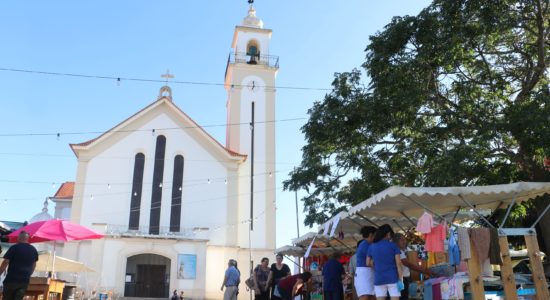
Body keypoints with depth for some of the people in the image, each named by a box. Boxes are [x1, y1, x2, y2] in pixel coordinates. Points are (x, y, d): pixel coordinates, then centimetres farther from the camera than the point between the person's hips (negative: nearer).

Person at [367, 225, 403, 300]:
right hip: (393, 278, -3)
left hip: (379, 278, 3)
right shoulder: (393, 245, -1)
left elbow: (368, 263, 11)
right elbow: (398, 264, -5)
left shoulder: (372, 246, 7)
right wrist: (400, 279, -4)